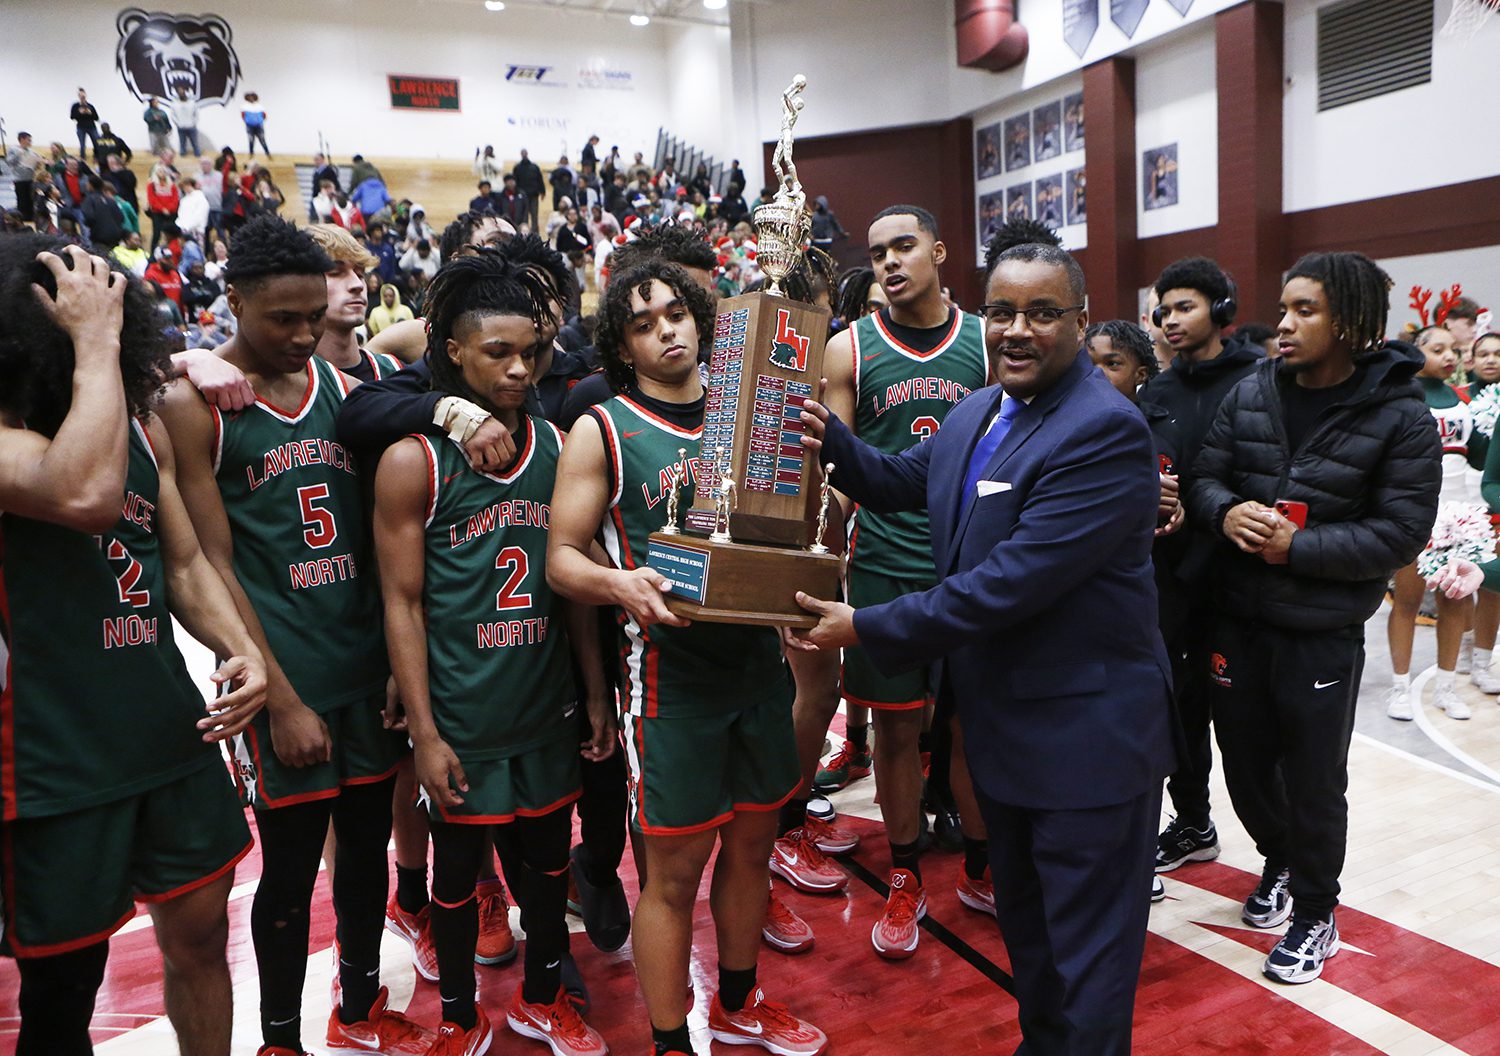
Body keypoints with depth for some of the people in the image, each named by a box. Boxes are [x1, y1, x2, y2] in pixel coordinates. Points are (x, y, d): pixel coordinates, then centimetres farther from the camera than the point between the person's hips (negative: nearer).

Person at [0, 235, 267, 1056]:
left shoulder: (143, 426, 4)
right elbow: (84, 494, -39)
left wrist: (239, 649, -6)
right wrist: (95, 340, -28)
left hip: (177, 739, 6)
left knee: (199, 937, 20)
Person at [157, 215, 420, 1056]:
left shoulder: (346, 389, 7)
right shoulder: (193, 403, -7)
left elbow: (380, 535, 8)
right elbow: (214, 567, -9)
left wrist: (403, 662, -2)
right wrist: (282, 699, -12)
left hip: (370, 666, 5)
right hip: (284, 676, -4)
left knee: (369, 844, 15)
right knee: (290, 866, 8)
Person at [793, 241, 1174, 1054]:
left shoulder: (1107, 430, -24)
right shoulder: (977, 413, 4)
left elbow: (1011, 581, -29)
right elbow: (902, 480, 18)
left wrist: (867, 627, -23)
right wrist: (829, 438, -2)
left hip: (1087, 736, -8)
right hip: (1002, 724, 9)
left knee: (1085, 955, 10)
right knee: (1021, 921, 27)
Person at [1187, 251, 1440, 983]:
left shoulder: (1399, 416, -10)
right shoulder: (1249, 394, 0)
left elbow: (1401, 534, -12)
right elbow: (1204, 478, 4)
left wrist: (1297, 546, -20)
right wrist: (1227, 512, -17)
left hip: (1322, 634, -4)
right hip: (1237, 618, 4)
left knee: (1313, 781, 10)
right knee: (1245, 763, 17)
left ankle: (1316, 913, 33)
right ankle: (1279, 863, 46)